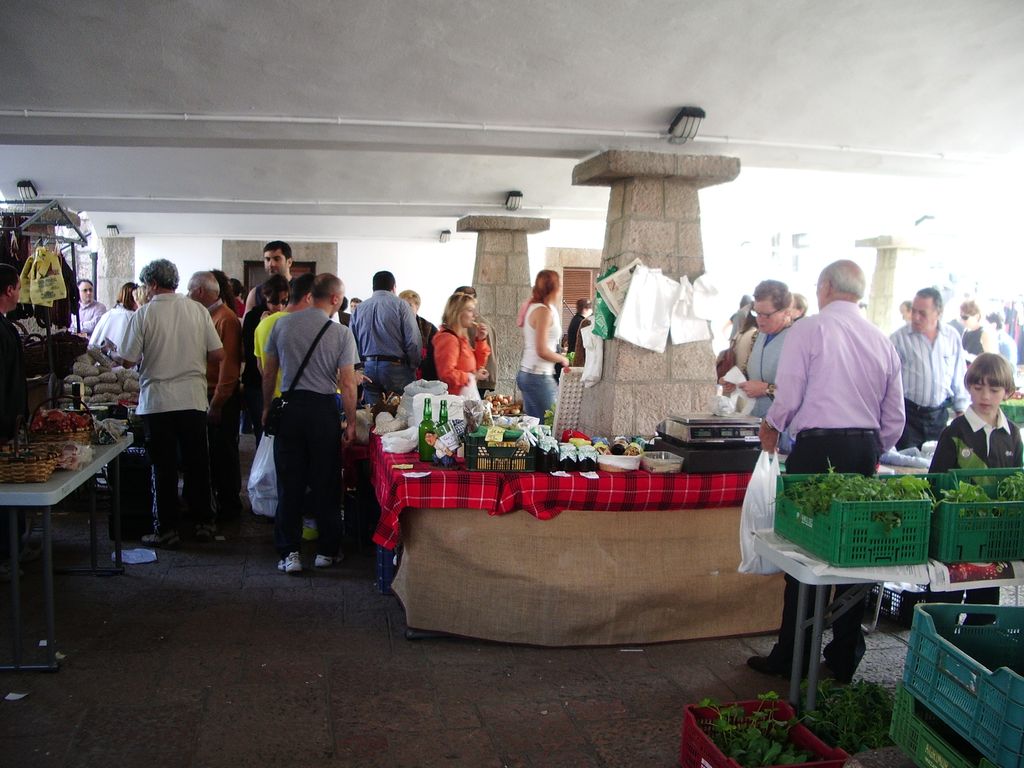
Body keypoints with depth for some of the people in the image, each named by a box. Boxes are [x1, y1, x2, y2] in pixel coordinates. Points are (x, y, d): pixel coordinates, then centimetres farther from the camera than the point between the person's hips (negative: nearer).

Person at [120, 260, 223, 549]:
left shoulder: (144, 314, -7)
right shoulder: (197, 310, 1)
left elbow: (128, 360, -6)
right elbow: (218, 354, 1)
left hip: (157, 400, -2)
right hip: (193, 398, 3)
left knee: (163, 467, 6)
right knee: (197, 463, 12)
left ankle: (166, 530, 11)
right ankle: (204, 523, 20)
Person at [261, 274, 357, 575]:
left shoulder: (282, 324, 3)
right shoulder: (341, 333, -7)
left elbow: (268, 373, 8)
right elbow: (347, 385, -9)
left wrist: (267, 408, 19)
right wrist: (351, 422, 1)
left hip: (290, 408, 2)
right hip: (324, 410, -2)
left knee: (289, 483, 8)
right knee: (325, 483, 8)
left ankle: (289, 552, 10)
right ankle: (327, 550, 17)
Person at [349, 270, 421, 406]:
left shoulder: (359, 309, 11)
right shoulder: (400, 305, -2)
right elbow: (413, 341, -9)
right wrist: (413, 367, 3)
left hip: (367, 366, 4)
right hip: (395, 366, -4)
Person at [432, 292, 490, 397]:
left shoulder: (460, 338, 15)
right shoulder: (448, 338, -14)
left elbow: (477, 365, 23)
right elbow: (446, 374, -22)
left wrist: (481, 340, 12)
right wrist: (472, 376, -12)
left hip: (470, 395, 9)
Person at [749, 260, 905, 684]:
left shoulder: (808, 330, -6)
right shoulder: (881, 340, 10)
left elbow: (788, 398, -10)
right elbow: (895, 417, 12)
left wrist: (771, 425, 10)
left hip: (817, 447, -5)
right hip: (865, 449, 5)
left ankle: (791, 658, 11)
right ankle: (844, 657, 23)